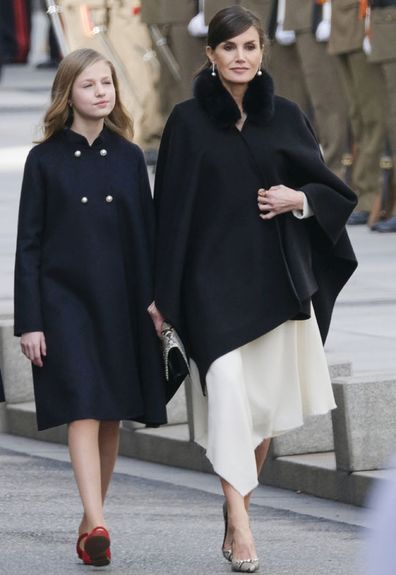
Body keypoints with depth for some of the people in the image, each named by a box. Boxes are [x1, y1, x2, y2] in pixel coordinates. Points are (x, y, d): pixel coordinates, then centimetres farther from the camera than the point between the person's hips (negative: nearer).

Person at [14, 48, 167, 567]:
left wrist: (154, 305, 4)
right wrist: (29, 322, -6)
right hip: (65, 299, -3)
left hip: (121, 302, 3)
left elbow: (147, 236, 10)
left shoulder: (129, 158, 8)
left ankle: (91, 519, 20)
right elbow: (28, 245, 0)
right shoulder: (46, 159, 1)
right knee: (83, 411, -14)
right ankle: (96, 526, -24)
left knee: (111, 418, 7)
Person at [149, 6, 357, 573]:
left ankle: (240, 504, 25)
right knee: (227, 388, -16)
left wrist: (299, 199, -9)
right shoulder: (188, 121, 0)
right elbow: (170, 207, -1)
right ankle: (240, 525, -17)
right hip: (212, 276, -3)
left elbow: (332, 190, 13)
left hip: (275, 276, 3)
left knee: (267, 398, 6)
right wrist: (162, 293, -4)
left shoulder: (285, 116, 6)